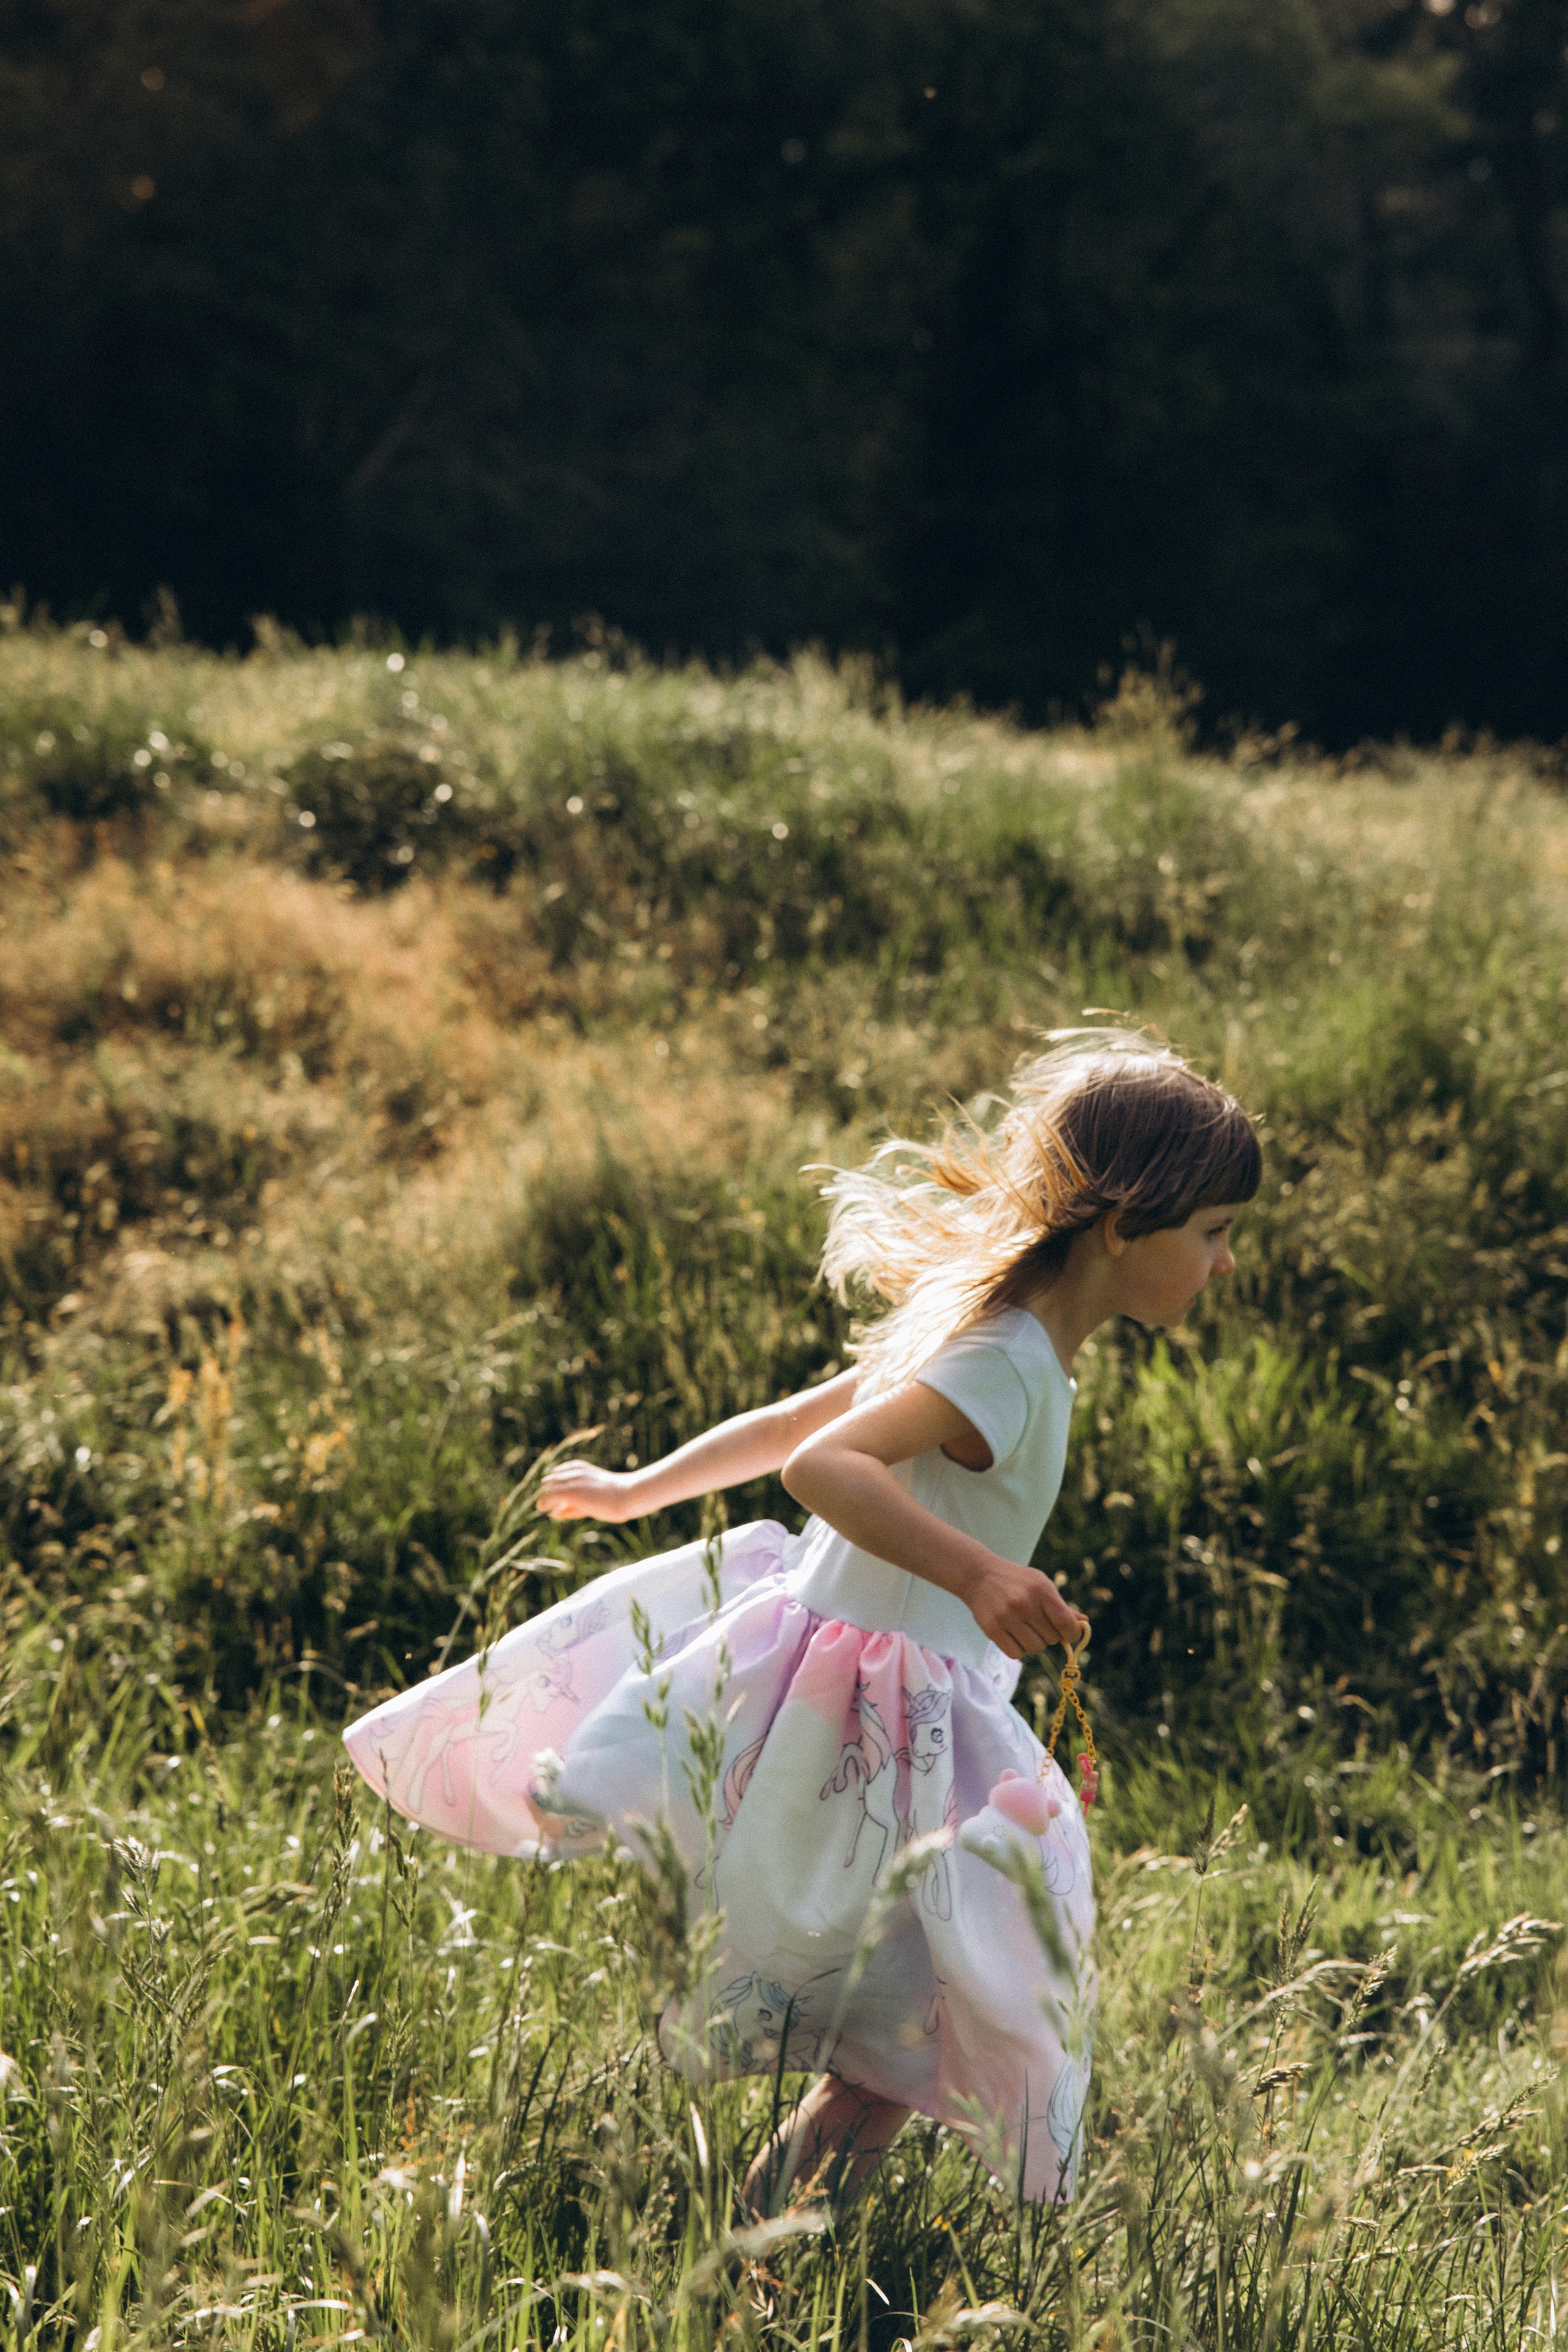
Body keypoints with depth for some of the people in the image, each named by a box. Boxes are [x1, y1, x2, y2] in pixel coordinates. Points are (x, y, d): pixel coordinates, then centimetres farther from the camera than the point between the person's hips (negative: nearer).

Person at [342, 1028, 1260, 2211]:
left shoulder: (985, 1336, 11)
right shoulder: (1005, 1368, -20)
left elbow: (790, 1418, 20)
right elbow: (821, 1462, -34)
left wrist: (640, 1488, 29)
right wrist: (977, 1574, -45)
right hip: (864, 1734, -10)